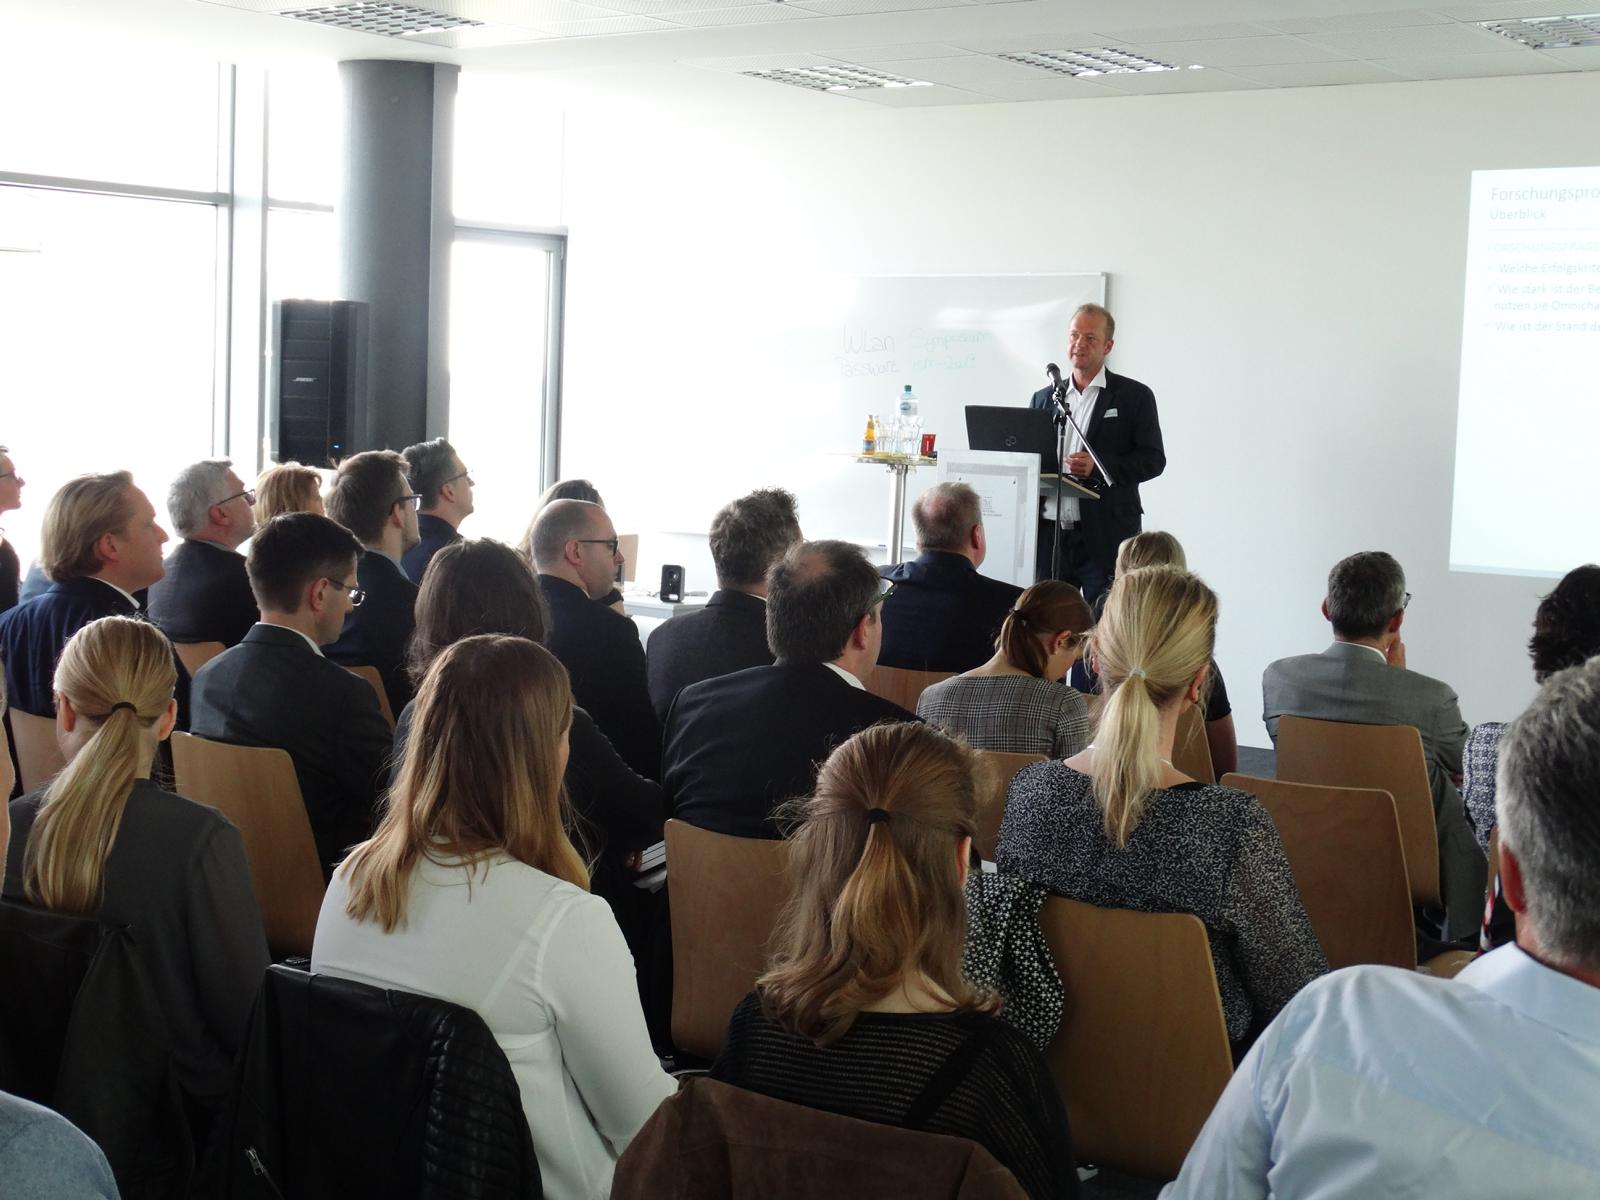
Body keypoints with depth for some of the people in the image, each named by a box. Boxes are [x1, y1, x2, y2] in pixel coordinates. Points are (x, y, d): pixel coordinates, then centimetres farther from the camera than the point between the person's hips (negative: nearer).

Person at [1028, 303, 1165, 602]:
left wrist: (1098, 466, -17)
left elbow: (1153, 459, -4)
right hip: (1048, 534, 4)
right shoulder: (1043, 398, 15)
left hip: (1105, 540, -4)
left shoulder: (1134, 396, 3)